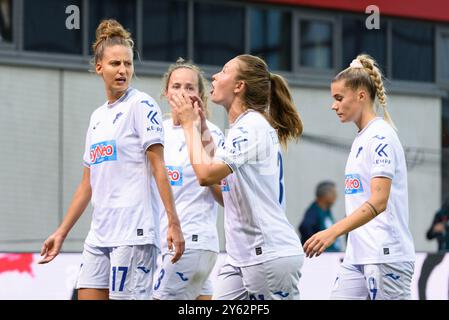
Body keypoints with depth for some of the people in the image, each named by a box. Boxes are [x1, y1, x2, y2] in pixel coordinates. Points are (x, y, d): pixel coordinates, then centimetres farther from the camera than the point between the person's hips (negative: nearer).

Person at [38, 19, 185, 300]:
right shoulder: (98, 116, 18)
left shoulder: (141, 105, -2)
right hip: (100, 234, 7)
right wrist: (62, 232, 22)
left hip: (134, 233, -7)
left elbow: (158, 167, -9)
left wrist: (174, 223, -16)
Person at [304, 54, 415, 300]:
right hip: (357, 257, 9)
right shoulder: (361, 139, 17)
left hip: (386, 255, -9)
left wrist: (333, 232, -29)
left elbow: (379, 201, -21)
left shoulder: (380, 136, -12)